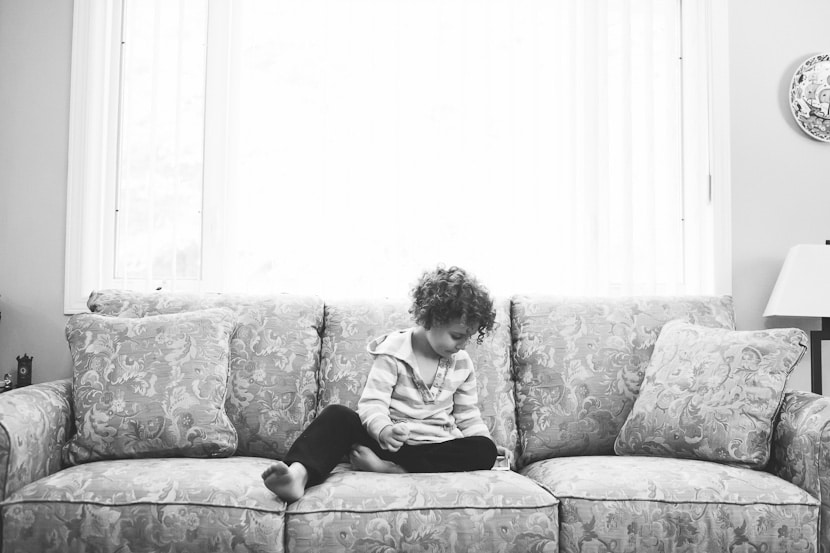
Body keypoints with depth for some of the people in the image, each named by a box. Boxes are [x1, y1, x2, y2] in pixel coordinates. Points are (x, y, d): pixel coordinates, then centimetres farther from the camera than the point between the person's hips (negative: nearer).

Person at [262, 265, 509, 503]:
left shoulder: (462, 364, 8)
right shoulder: (393, 351, -5)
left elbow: (468, 416, 15)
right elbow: (373, 404, -14)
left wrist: (490, 445, -1)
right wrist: (384, 431, -34)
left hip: (437, 449, 3)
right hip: (391, 440, -2)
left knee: (484, 450, -27)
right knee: (337, 415, -26)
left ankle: (386, 466, -33)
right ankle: (299, 473, -55)